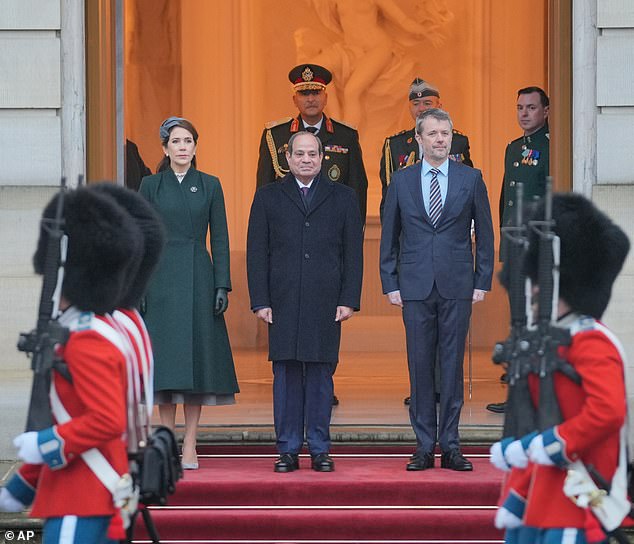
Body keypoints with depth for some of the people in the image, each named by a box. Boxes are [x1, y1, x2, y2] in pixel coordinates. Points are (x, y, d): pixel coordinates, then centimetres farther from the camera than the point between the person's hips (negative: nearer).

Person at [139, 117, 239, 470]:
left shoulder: (210, 185, 6)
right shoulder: (151, 186, 5)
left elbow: (220, 239, 5)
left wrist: (222, 285, -3)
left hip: (199, 279, 0)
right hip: (162, 278, 0)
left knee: (198, 357, -1)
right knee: (165, 358, -2)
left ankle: (190, 445, 3)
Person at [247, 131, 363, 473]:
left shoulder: (342, 198, 10)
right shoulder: (268, 197, 10)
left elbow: (353, 252, 6)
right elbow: (257, 252, 6)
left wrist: (349, 300, -3)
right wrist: (260, 301, -3)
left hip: (326, 304, 0)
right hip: (283, 303, 0)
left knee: (321, 374, 1)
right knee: (286, 375, 1)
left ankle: (320, 450, 7)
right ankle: (288, 450, 7)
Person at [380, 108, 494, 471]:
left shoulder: (471, 179, 4)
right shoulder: (401, 181, 6)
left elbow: (485, 233, 6)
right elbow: (390, 237, 9)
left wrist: (482, 282, 1)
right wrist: (390, 284, 3)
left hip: (457, 288, -1)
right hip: (416, 288, 1)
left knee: (453, 366, 1)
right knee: (420, 367, 2)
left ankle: (450, 446, 6)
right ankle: (425, 447, 8)